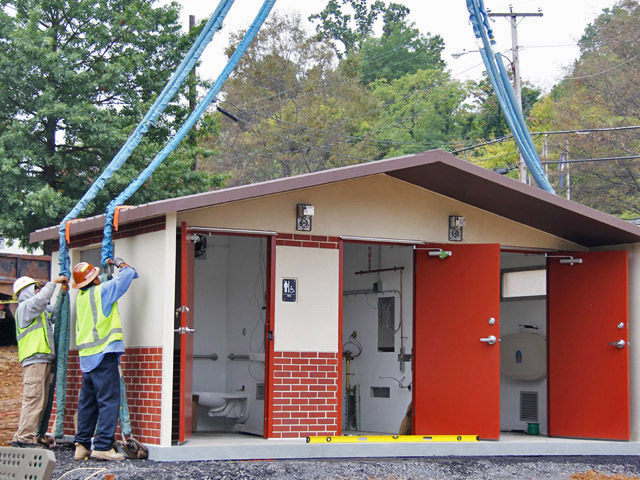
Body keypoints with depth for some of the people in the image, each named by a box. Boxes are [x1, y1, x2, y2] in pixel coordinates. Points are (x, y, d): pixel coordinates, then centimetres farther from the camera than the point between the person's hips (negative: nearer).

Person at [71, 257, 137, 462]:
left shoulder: (80, 297, 13)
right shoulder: (102, 290, -5)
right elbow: (128, 273, -1)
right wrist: (119, 262, 21)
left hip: (86, 357, 7)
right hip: (104, 353, -7)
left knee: (87, 401, 12)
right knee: (109, 400, -7)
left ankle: (81, 445, 13)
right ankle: (103, 446, -12)